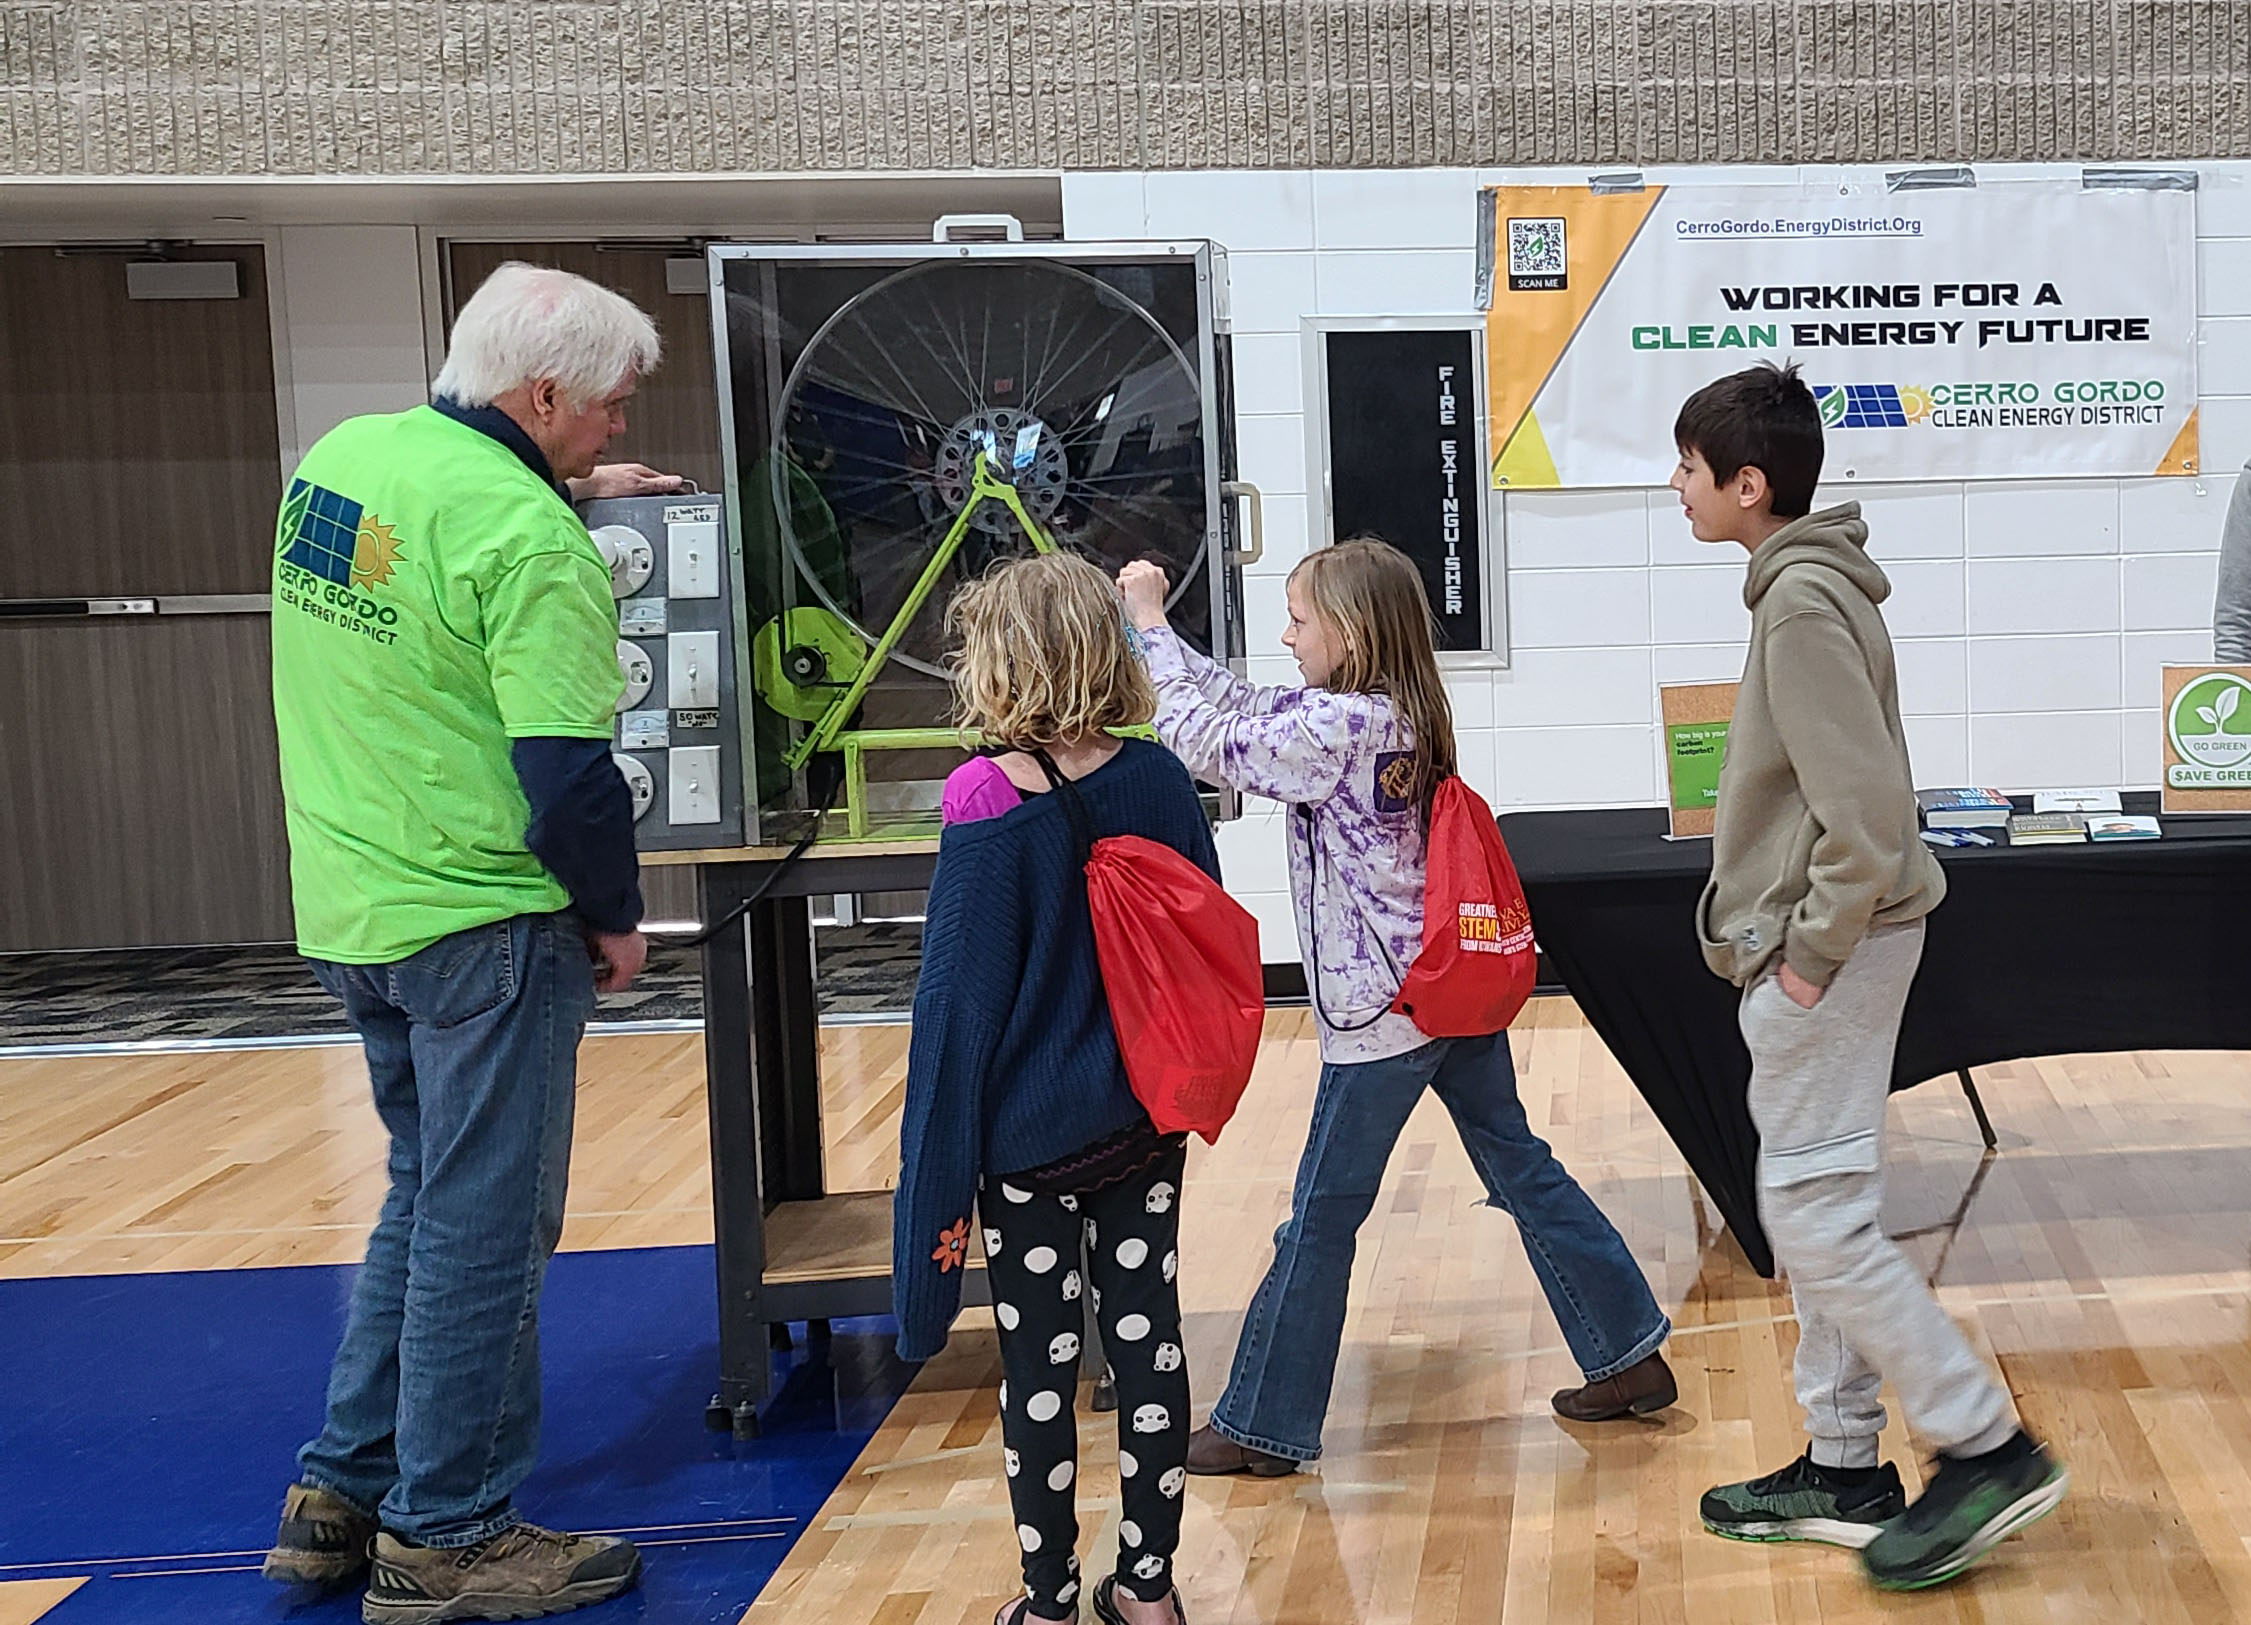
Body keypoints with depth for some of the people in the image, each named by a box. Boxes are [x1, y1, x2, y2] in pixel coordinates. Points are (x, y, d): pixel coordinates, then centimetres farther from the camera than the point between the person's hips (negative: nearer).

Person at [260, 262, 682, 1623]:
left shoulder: (341, 456, 6)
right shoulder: (529, 537, -20)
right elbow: (568, 771, -21)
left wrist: (566, 488, 24)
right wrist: (619, 918, -6)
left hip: (350, 904, 9)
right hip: (481, 922, -9)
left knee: (430, 1195, 22)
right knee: (486, 1227, 4)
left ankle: (343, 1491, 28)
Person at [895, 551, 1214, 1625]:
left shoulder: (988, 801, -17)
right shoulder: (1160, 782, -2)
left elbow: (960, 999, -15)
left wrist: (939, 1166, -8)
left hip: (1031, 1134, -4)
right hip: (1147, 1125, 5)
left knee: (1040, 1361, 8)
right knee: (1146, 1336, 13)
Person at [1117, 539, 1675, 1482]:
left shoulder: (1340, 727, -21)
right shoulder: (1398, 715, 7)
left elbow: (1207, 738, -17)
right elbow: (1246, 709, 15)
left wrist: (1150, 623, -6)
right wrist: (1156, 628, 12)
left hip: (1382, 1012, -9)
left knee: (1322, 1219, 2)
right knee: (1522, 1169, 17)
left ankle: (1262, 1425, 14)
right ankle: (1630, 1358, 23)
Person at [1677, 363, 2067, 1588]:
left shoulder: (1804, 606, -20)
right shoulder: (1810, 585, 11)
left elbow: (1869, 807, -26)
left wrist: (1814, 949, -18)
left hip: (1827, 956, -10)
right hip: (1815, 946, 10)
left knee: (1816, 1217, -4)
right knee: (1820, 1211, 15)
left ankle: (1988, 1452, 5)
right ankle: (1843, 1471, 24)